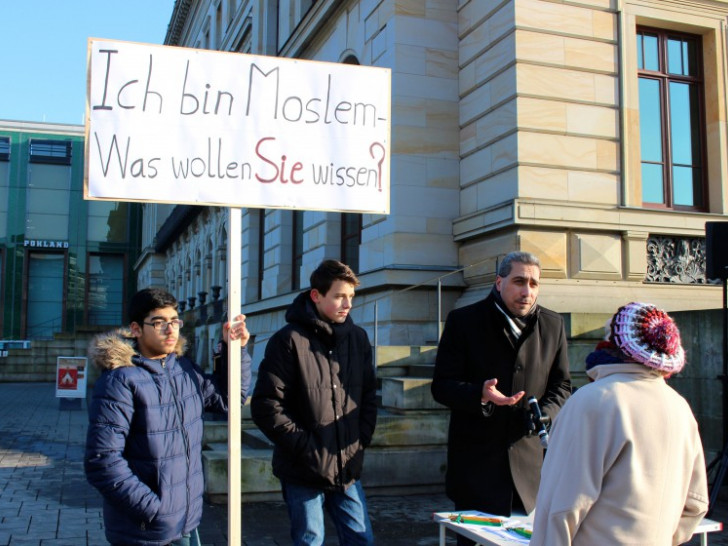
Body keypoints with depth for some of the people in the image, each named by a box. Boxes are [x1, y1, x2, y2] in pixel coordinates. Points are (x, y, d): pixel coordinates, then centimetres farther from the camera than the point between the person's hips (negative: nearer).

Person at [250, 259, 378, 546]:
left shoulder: (358, 338, 6)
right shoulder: (289, 341, -11)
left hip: (347, 469, 5)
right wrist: (304, 445, -15)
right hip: (304, 471, -5)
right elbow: (265, 406, -13)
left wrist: (361, 440, 3)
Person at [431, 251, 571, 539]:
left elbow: (561, 385, 11)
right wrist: (480, 394, -24)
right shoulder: (463, 321, -4)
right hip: (475, 461, -2)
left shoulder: (553, 325, 6)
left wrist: (544, 414, -10)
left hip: (530, 459, 3)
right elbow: (442, 386, -5)